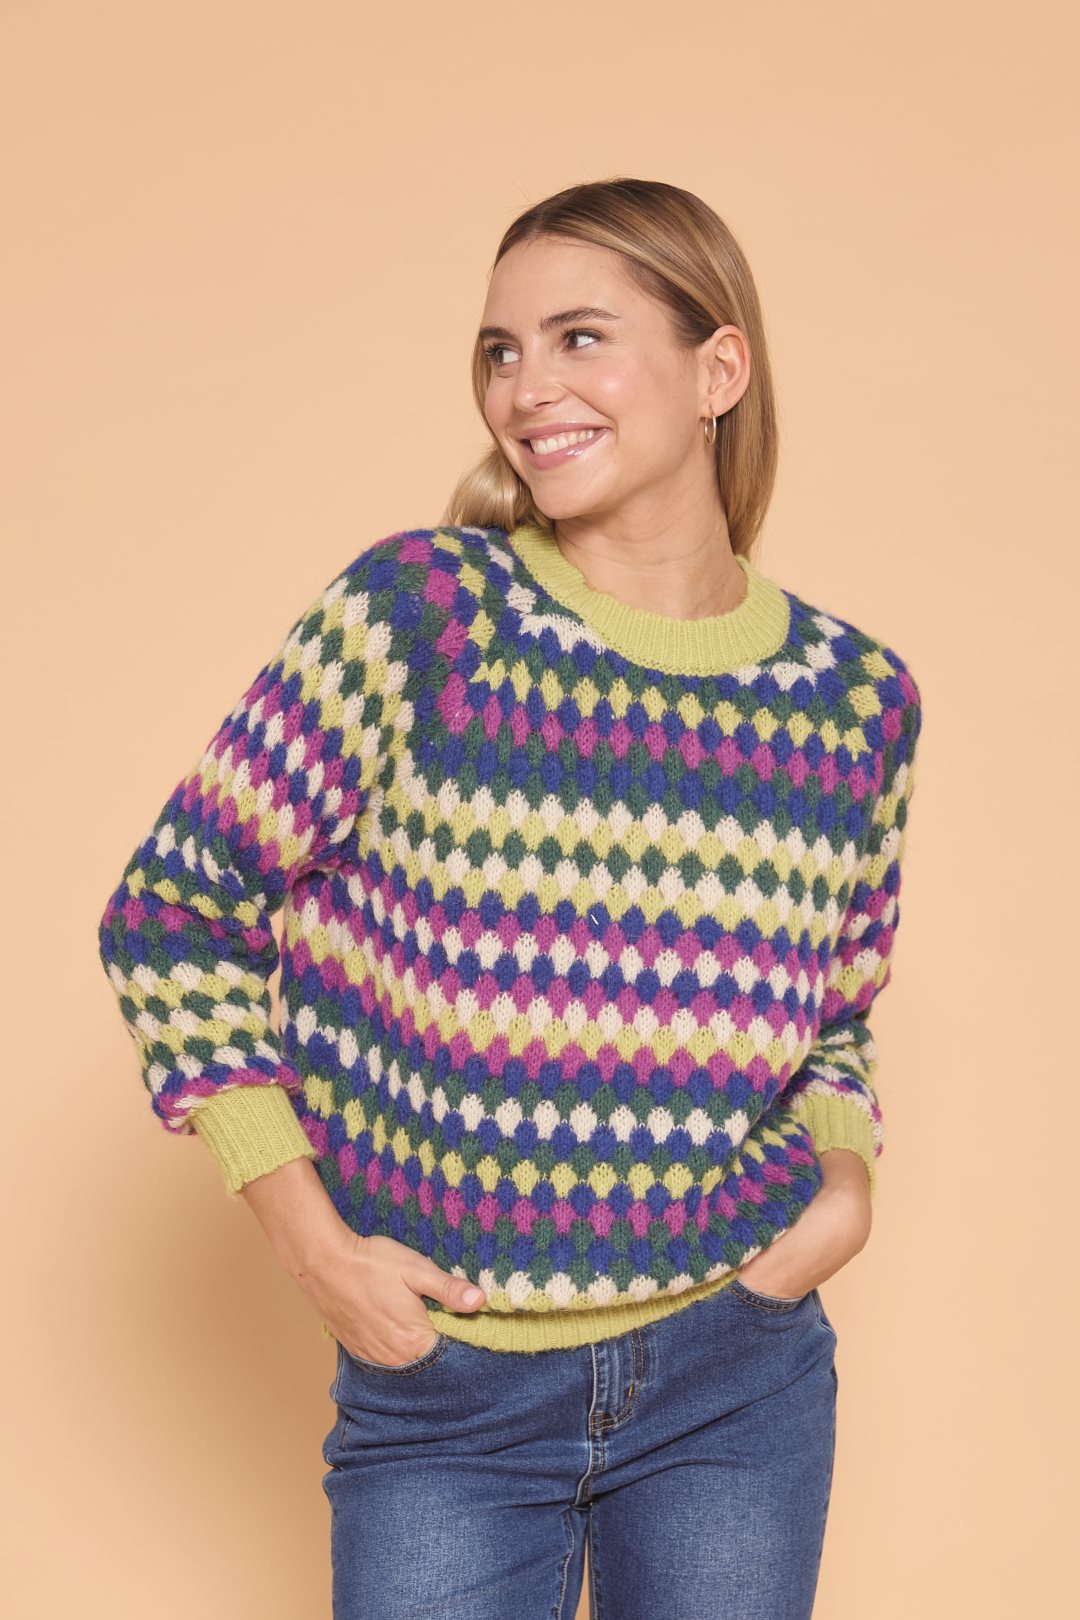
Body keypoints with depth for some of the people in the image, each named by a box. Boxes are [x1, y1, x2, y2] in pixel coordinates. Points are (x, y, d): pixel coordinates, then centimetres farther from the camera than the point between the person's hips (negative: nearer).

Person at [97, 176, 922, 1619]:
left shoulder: (856, 699, -1)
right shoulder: (422, 616, -12)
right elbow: (173, 912, -7)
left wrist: (847, 1179, -4)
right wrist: (312, 1243, -9)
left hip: (736, 1376, 3)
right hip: (444, 1391, -2)